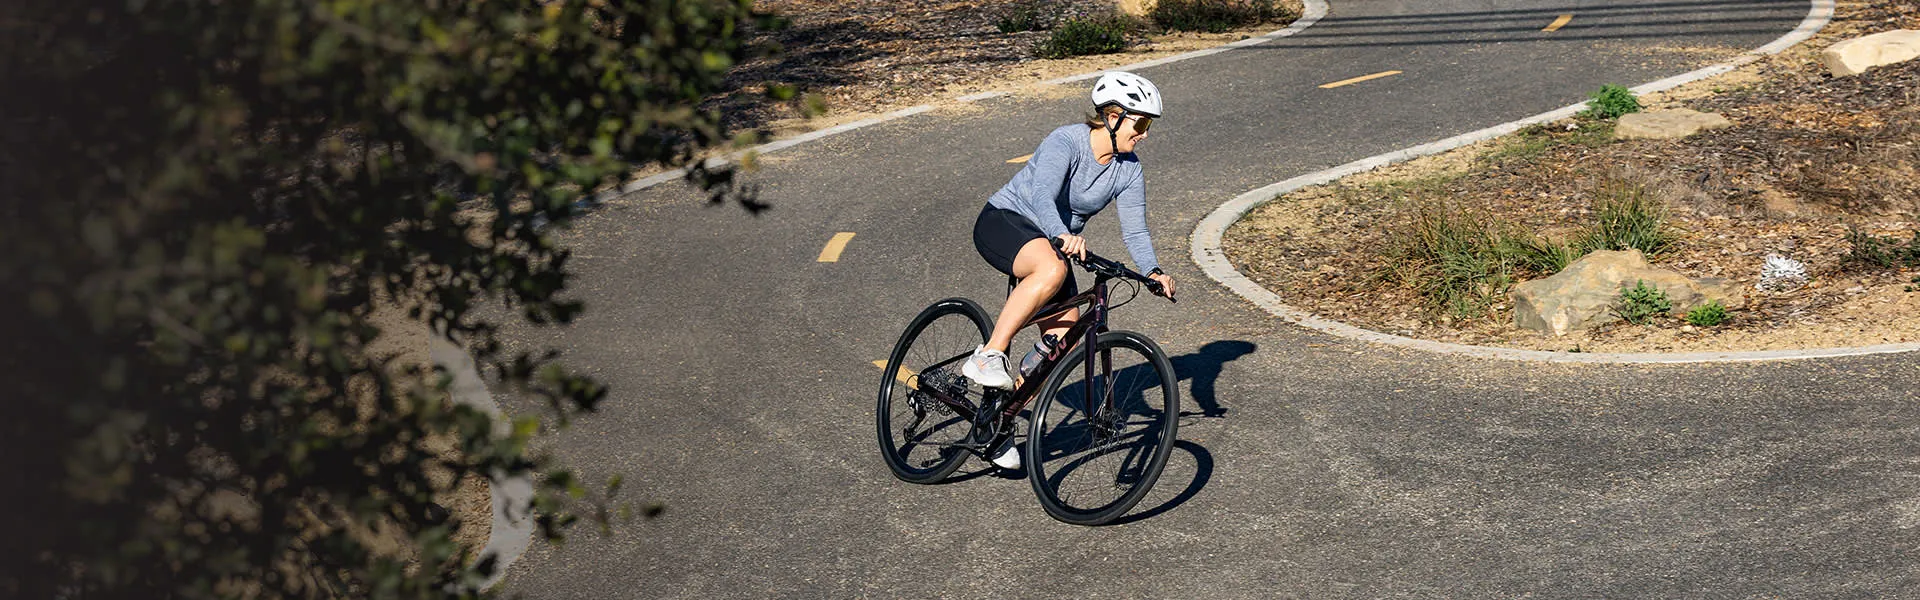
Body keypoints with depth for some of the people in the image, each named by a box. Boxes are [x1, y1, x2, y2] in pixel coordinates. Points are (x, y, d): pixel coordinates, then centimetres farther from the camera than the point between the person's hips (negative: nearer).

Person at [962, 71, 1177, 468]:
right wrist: (1062, 235, -56)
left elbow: (1134, 229, -6)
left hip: (1055, 242, 7)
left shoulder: (1129, 170, -3)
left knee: (1066, 339, -10)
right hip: (1004, 222, -7)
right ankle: (987, 357, -34)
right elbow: (1041, 195, -37)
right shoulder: (1066, 142, -22)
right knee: (1052, 269, -40)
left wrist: (1152, 271, -24)